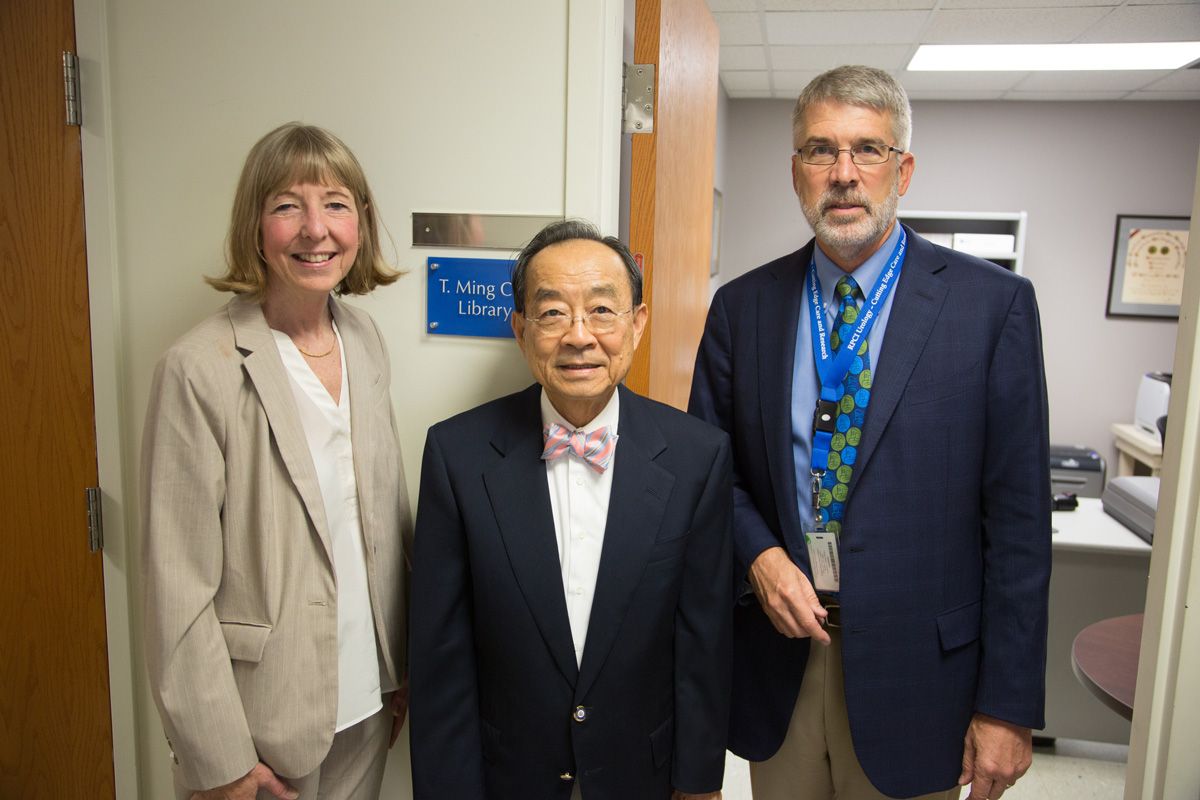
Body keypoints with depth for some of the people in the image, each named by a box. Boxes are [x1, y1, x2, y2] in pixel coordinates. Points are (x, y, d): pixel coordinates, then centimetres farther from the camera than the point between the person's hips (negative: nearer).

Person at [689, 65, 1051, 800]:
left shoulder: (993, 304, -7)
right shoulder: (742, 307, 1)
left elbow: (1018, 518, -7)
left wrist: (1008, 706, -7)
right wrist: (758, 553, -12)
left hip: (914, 665, -2)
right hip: (776, 654, 3)